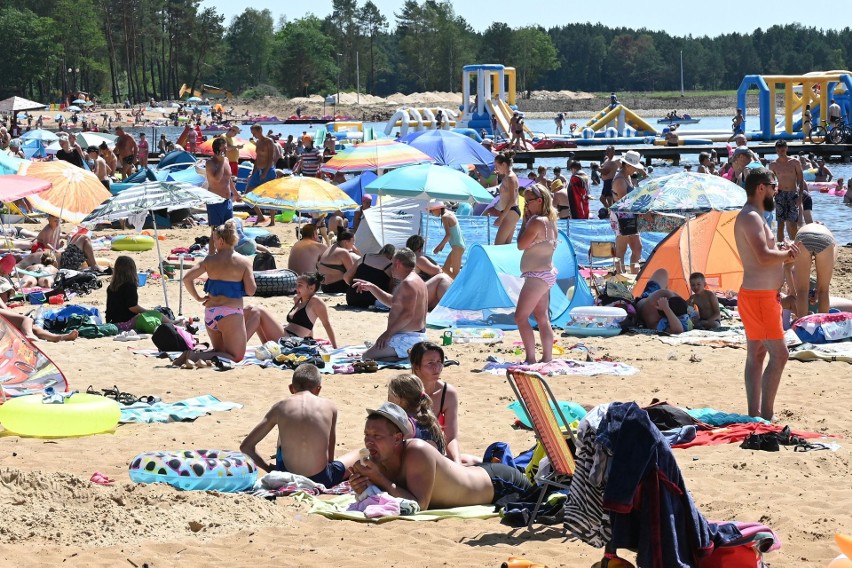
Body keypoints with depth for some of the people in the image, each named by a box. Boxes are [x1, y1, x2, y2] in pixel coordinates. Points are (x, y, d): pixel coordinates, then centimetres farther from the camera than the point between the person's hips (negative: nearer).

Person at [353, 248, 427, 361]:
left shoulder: (409, 283, -18)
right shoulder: (414, 280, 17)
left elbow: (408, 314, -26)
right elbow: (391, 301, 27)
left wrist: (388, 333, -21)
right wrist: (371, 288, 22)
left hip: (408, 338, -11)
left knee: (367, 356, -13)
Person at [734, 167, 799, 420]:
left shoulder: (753, 217, 18)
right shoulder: (751, 217, -17)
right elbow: (764, 257, -28)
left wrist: (783, 252, 1)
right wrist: (787, 253, -10)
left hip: (758, 295, 11)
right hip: (759, 296, -11)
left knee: (756, 355, 11)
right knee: (779, 354, -10)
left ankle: (755, 415, 14)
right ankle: (766, 415, -9)